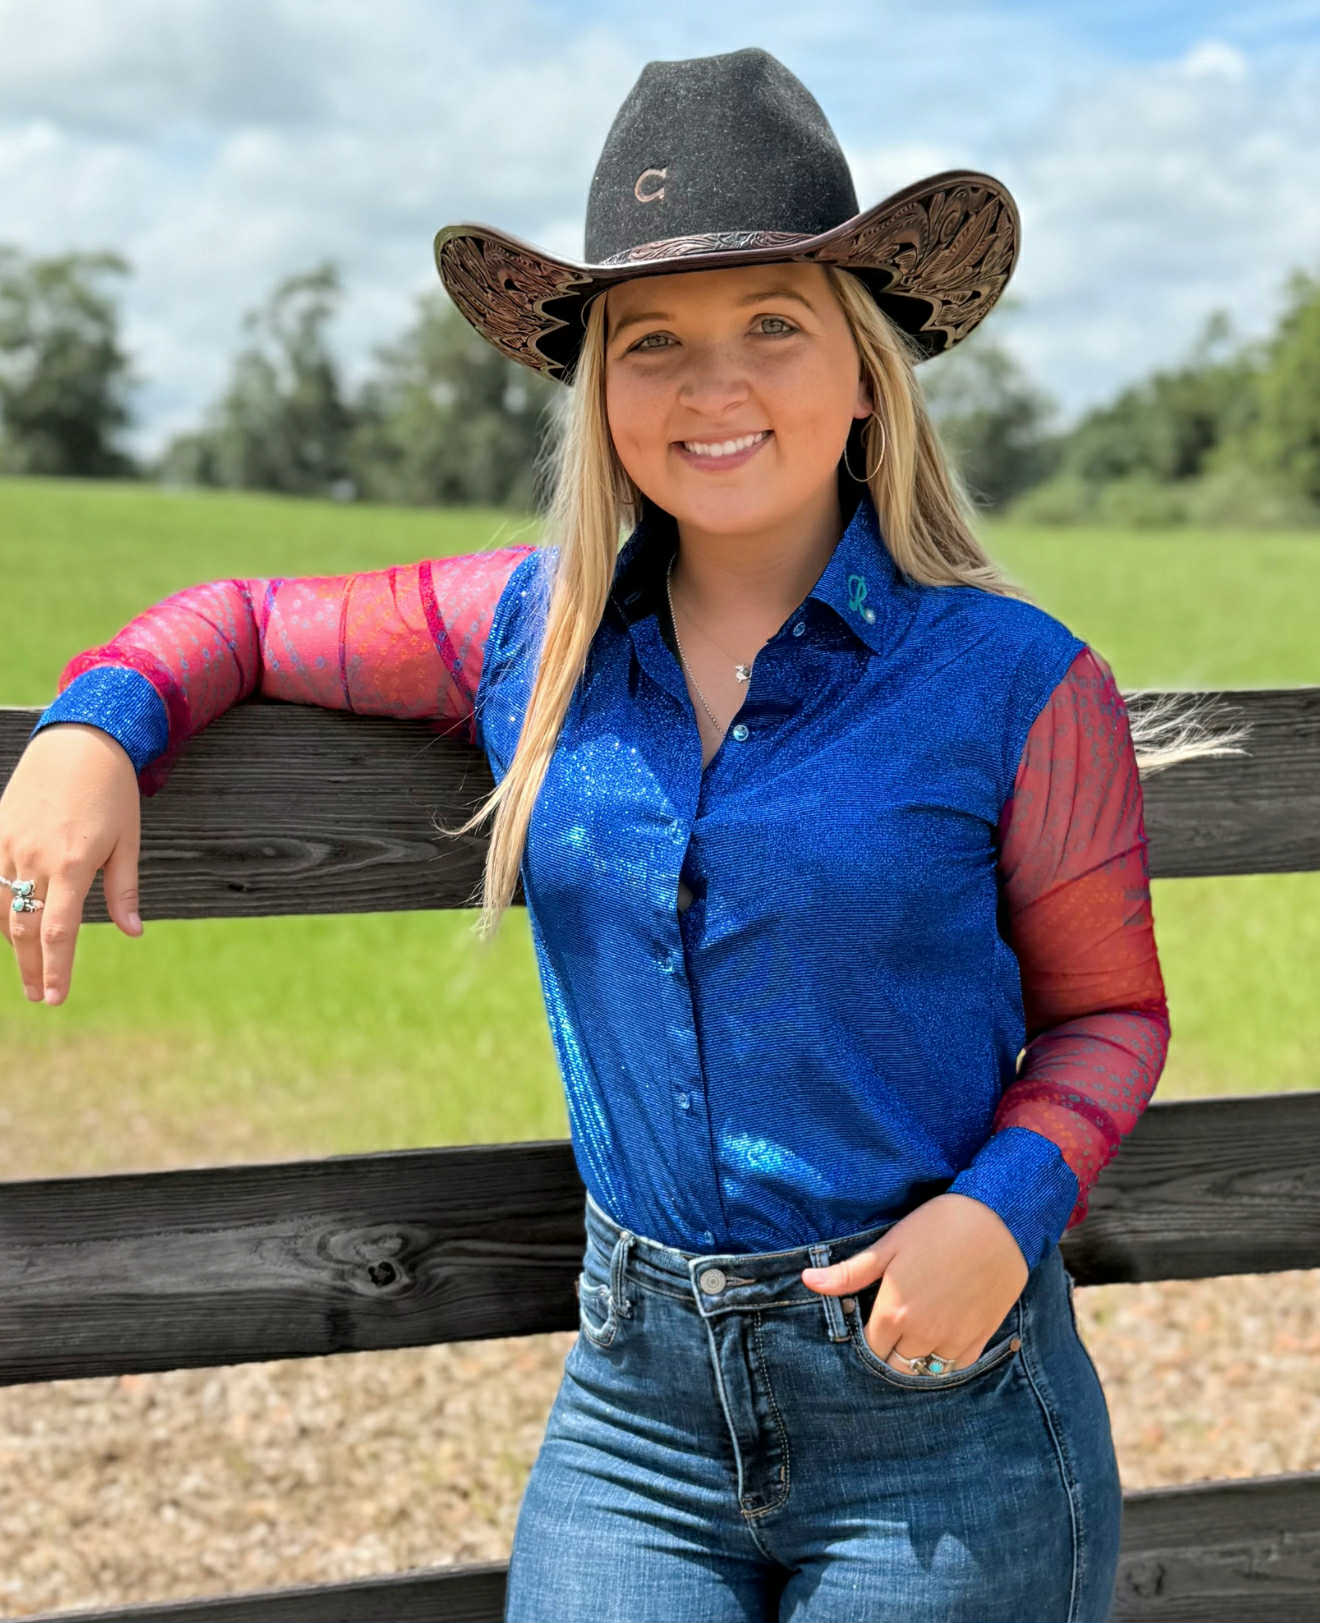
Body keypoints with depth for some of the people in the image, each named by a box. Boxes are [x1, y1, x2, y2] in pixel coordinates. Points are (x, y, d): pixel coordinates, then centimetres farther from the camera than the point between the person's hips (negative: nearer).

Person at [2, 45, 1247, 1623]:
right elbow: (249, 619, 15)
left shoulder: (1016, 683, -8)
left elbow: (1105, 1008, 3)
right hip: (638, 1400, 2)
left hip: (938, 1397, -2)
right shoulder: (531, 633, 0)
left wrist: (1005, 1209, -16)